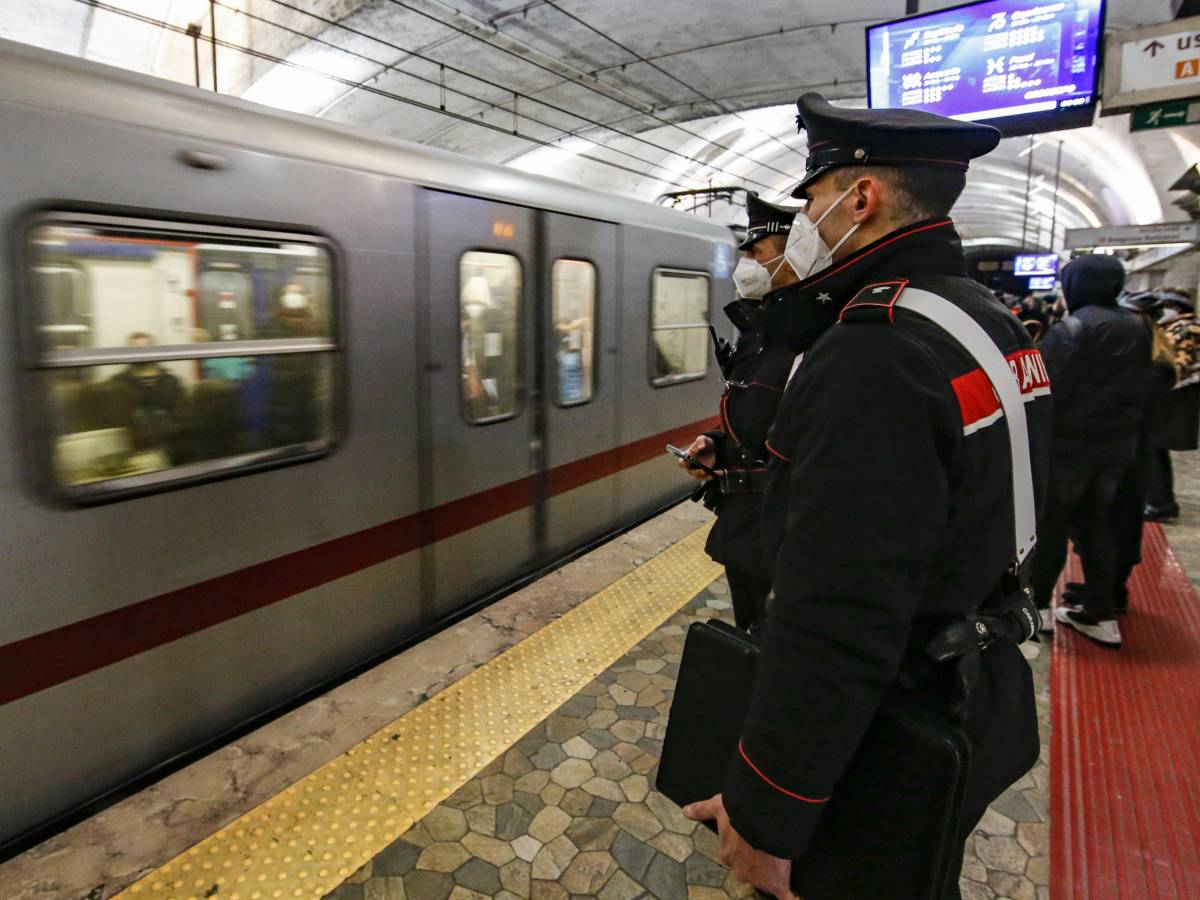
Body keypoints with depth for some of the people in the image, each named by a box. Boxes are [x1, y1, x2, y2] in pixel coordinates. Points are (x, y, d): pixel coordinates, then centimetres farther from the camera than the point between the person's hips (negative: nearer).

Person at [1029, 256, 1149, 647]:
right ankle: (1101, 615, 15)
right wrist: (1122, 425, 20)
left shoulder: (1069, 330, -16)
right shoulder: (1137, 329, 8)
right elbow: (1140, 388, 14)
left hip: (1069, 442, -6)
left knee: (1051, 523, 6)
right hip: (1119, 443, 6)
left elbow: (1049, 391, -17)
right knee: (1095, 524, 13)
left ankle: (1038, 603, 15)